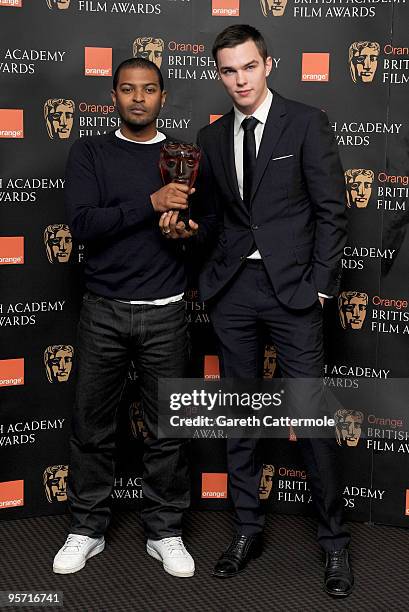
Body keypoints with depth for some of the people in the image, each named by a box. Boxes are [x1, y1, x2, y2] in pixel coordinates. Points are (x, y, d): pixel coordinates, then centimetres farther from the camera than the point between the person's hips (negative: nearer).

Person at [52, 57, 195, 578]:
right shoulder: (90, 153, 4)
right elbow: (82, 224, -11)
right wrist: (151, 204, -20)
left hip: (165, 313, 1)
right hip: (103, 311, 0)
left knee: (167, 430, 6)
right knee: (92, 426, 7)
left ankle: (165, 532, 21)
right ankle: (87, 530, 23)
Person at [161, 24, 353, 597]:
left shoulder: (307, 122, -2)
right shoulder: (212, 137, 11)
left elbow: (331, 210, -4)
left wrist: (318, 286, -9)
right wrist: (189, 228, -6)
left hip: (292, 286, -4)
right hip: (232, 287, 5)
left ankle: (334, 539, 13)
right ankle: (248, 529, 24)